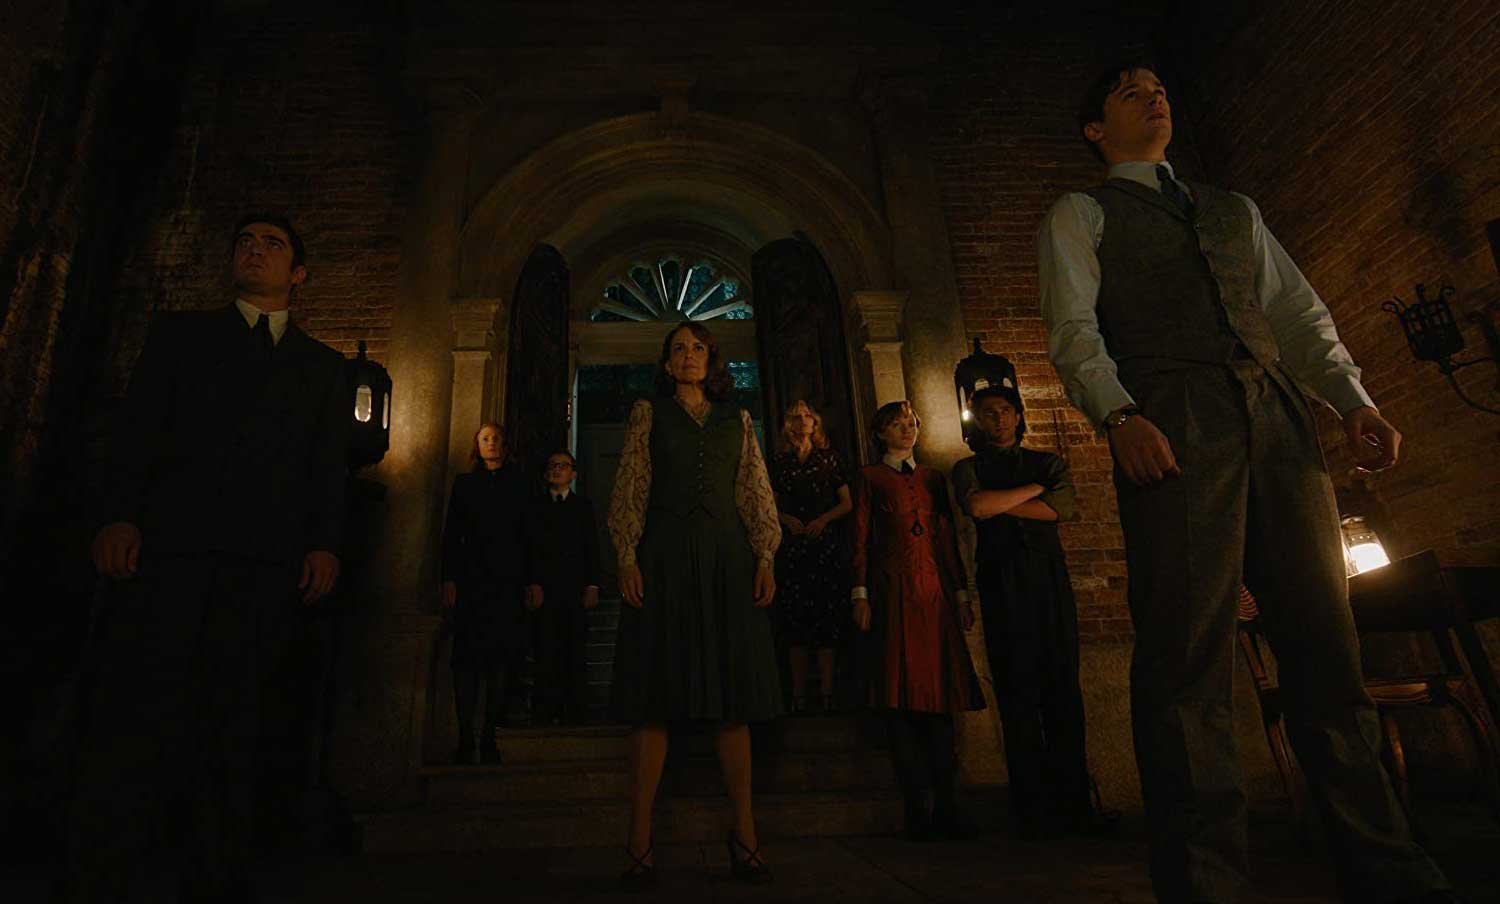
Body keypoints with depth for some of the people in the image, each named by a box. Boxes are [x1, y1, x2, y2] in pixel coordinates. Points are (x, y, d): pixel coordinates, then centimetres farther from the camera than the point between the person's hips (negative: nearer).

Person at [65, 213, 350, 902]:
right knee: (133, 725, -4)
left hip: (270, 564, 1)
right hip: (167, 547, 0)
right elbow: (135, 428, 8)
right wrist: (118, 514, -6)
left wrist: (325, 543, -2)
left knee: (234, 736, 3)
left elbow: (330, 466, 12)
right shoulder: (179, 333, 20)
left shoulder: (323, 366, 21)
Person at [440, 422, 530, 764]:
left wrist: (533, 581, -3)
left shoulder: (518, 483, 11)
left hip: (508, 581, -1)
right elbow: (451, 534, 7)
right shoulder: (464, 483, 13)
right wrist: (449, 579, -4)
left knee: (502, 656, -4)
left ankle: (489, 735, 2)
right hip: (470, 579, 1)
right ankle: (466, 736, 2)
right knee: (467, 656, -2)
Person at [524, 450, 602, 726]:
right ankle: (543, 717, -3)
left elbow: (592, 549, 10)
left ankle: (574, 716, 0)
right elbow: (530, 549, 6)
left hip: (575, 589, 1)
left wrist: (593, 586, -1)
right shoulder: (536, 507, 15)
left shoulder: (584, 506, 17)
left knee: (575, 656, -2)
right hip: (544, 589, 0)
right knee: (546, 656, -5)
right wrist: (532, 584, -7)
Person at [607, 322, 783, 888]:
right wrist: (627, 557, -8)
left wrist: (765, 556, 0)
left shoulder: (737, 420, 16)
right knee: (655, 696, -3)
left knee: (733, 696, 2)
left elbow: (756, 494, 12)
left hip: (726, 558, 2)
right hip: (664, 556, -2)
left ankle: (745, 836, 10)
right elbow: (630, 489, 4)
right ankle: (640, 845, 2)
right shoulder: (648, 414, 11)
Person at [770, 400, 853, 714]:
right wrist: (787, 520, -7)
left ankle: (827, 694, 0)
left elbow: (847, 503, 9)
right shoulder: (779, 462, 11)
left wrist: (823, 519, -8)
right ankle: (799, 694, 3)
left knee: (827, 617, -3)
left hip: (825, 543, 0)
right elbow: (771, 506, 12)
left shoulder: (828, 458, 10)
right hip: (791, 545, 1)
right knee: (794, 617, -1)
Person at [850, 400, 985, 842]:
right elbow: (860, 537, 2)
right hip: (892, 591, -3)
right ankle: (920, 808, 0)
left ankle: (945, 806, 6)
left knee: (939, 692, 1)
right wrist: (860, 594, -7)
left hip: (935, 591, 4)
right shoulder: (870, 477, 9)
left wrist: (961, 593, 9)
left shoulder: (933, 478, 19)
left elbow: (948, 538, 16)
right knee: (902, 693, -5)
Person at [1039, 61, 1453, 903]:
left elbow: (1299, 312, 22)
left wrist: (1355, 399, 5)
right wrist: (1120, 413, -19)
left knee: (1327, 644, 3)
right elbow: (1074, 328, 0)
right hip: (1172, 430, -5)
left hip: (1279, 420, 5)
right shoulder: (1080, 215, 16)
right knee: (1188, 656, -11)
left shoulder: (1236, 209, 31)